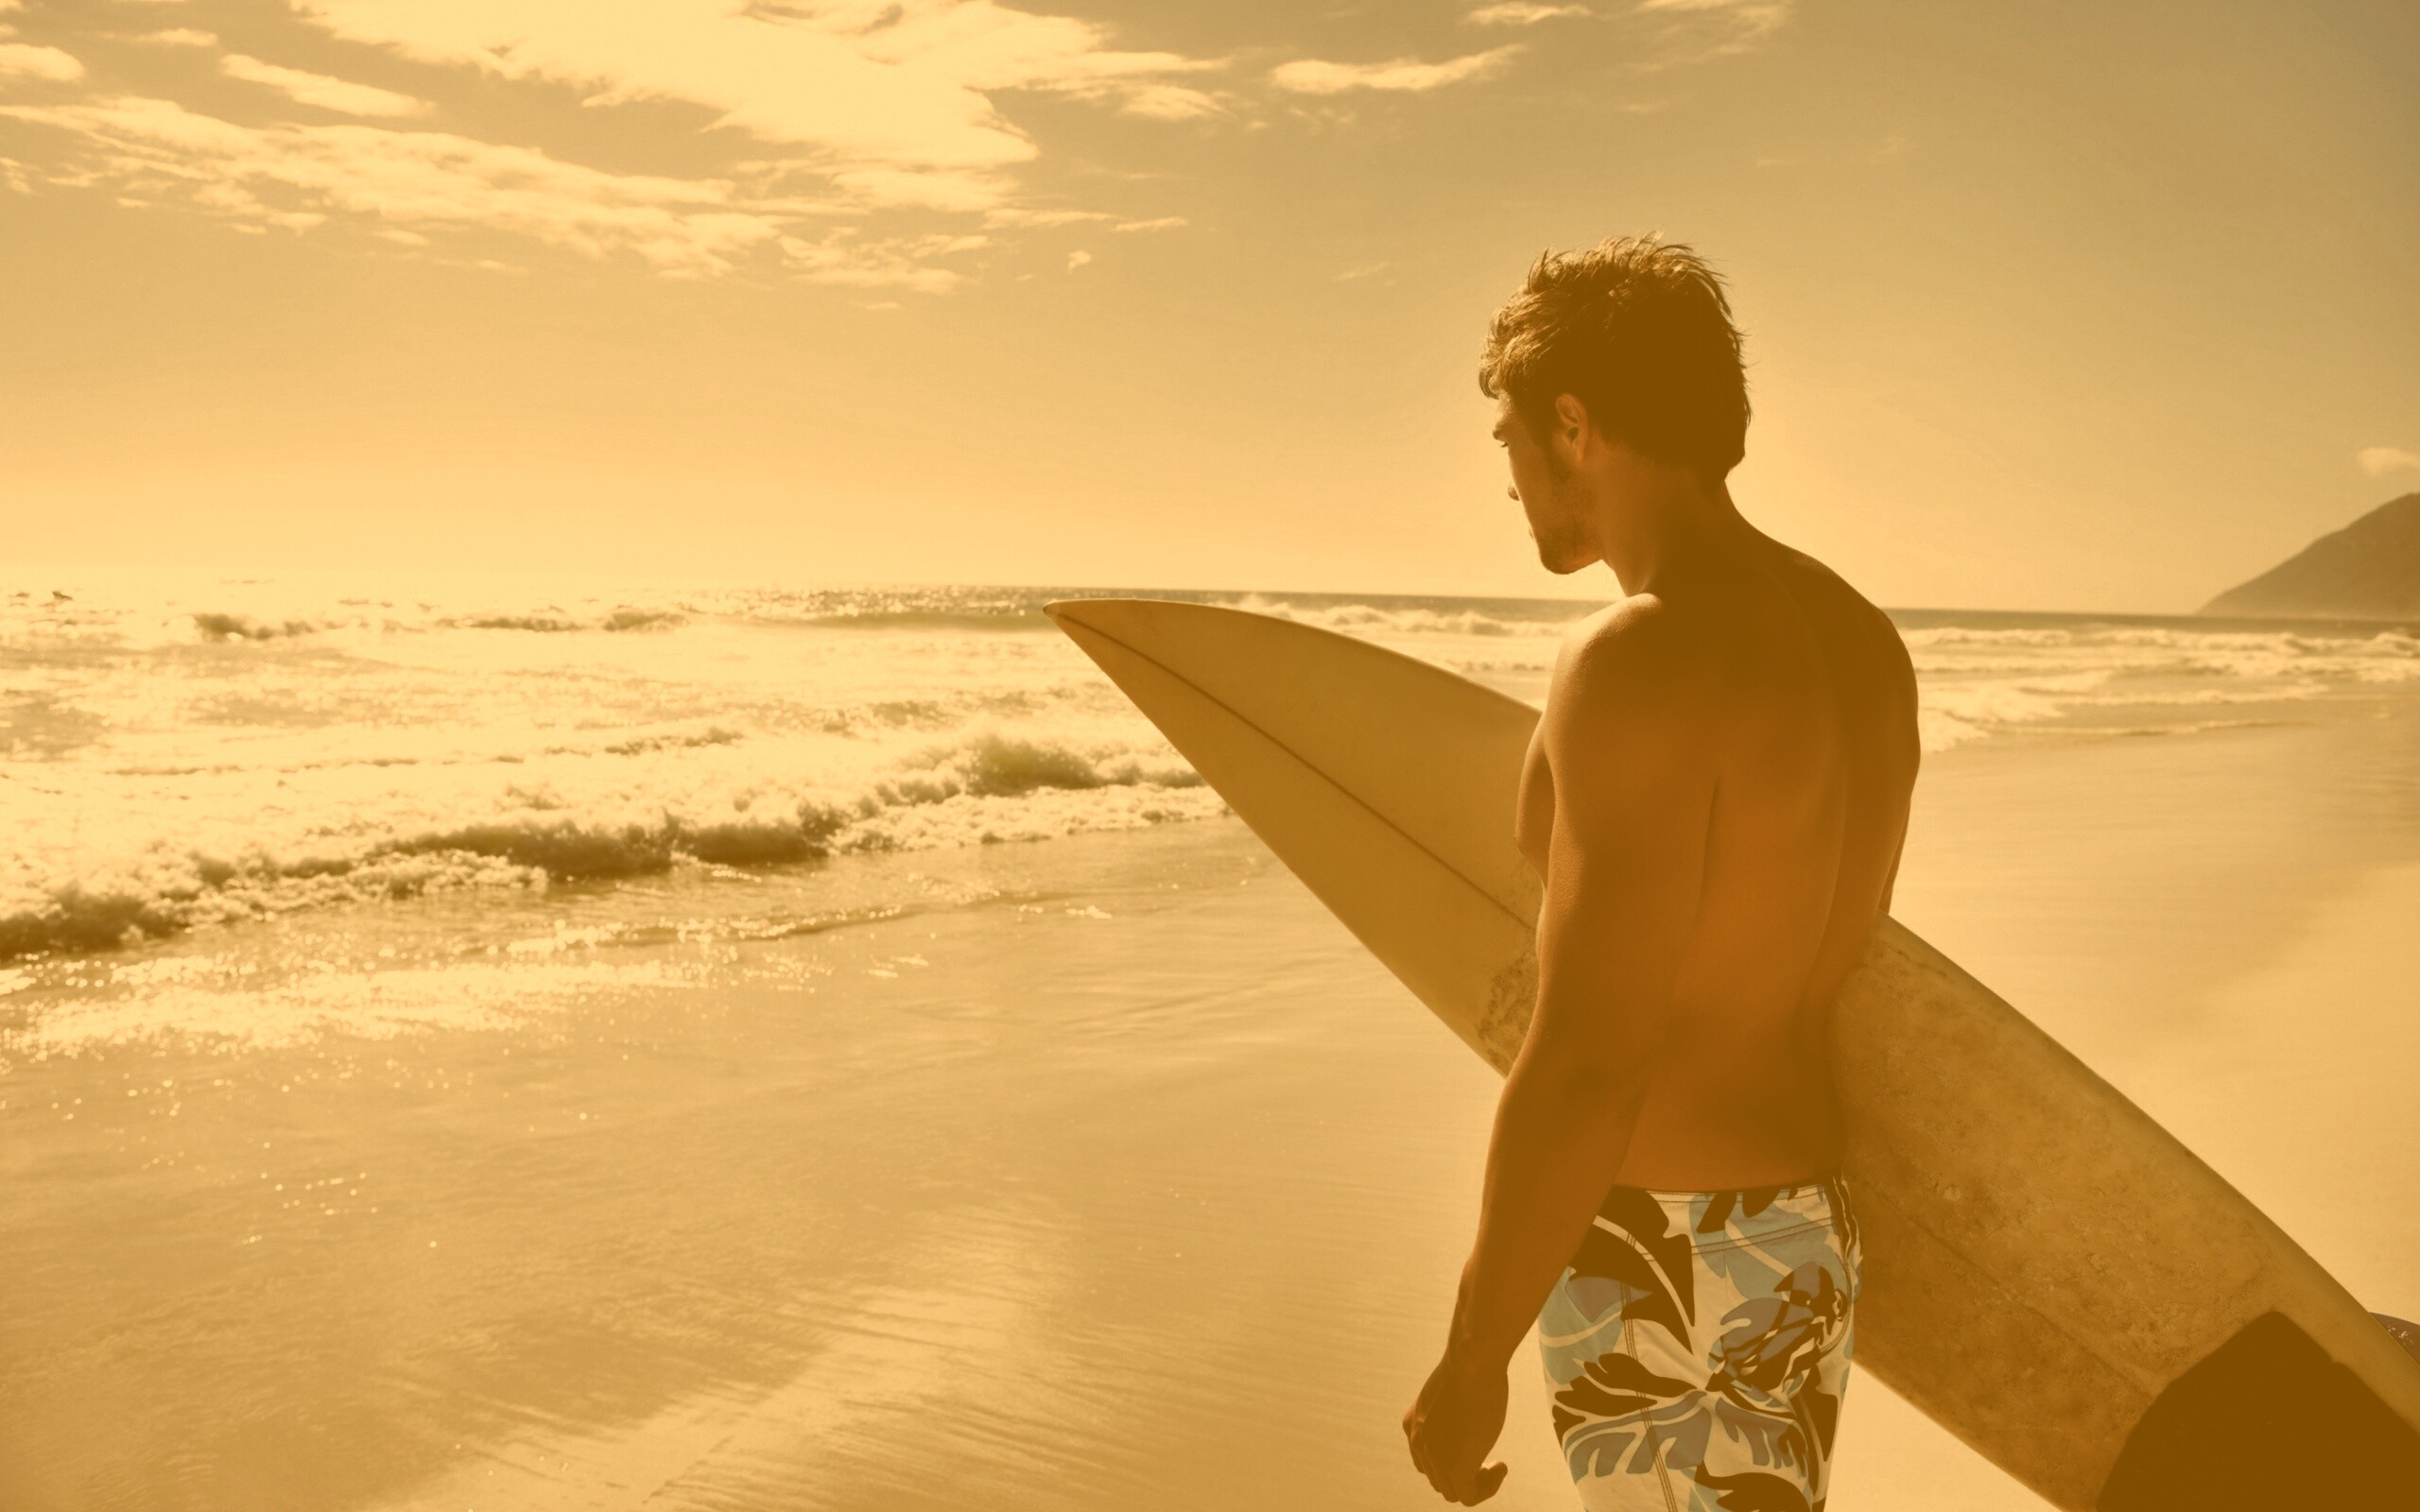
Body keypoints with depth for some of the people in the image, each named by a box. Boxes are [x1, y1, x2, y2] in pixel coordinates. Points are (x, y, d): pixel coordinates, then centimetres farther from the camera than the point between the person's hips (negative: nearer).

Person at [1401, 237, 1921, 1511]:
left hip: (1666, 1264, -9)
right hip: (1812, 1223, 9)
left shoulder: (1644, 662, -22)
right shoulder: (1859, 639, 6)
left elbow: (1583, 1064, -25)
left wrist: (1472, 1360, -15)